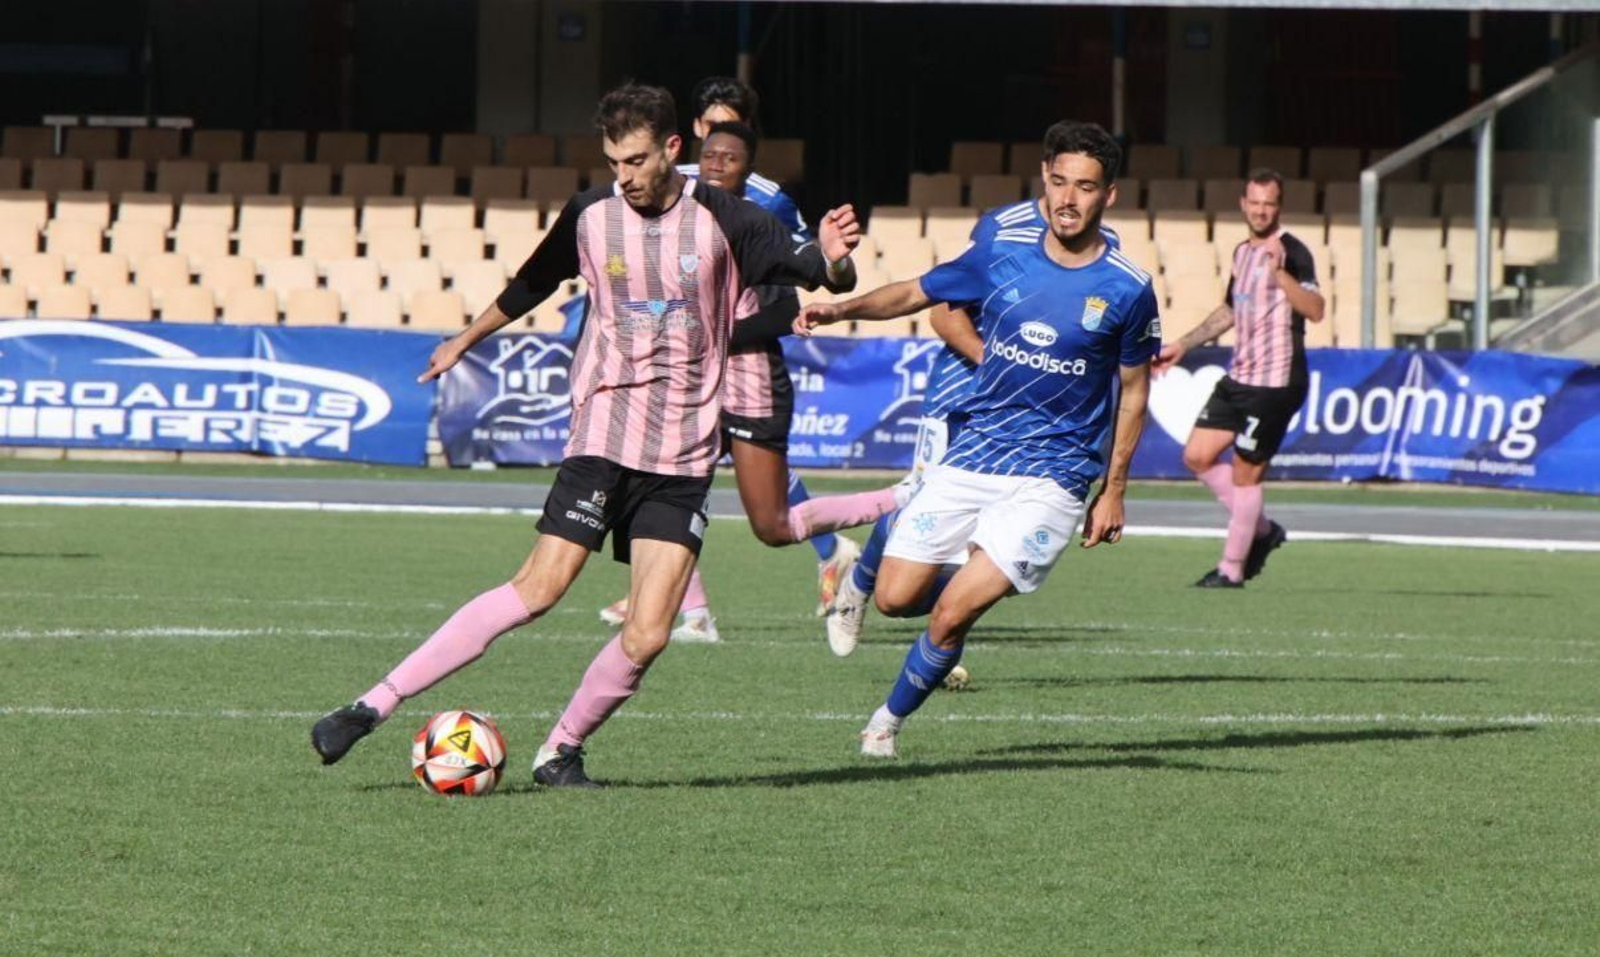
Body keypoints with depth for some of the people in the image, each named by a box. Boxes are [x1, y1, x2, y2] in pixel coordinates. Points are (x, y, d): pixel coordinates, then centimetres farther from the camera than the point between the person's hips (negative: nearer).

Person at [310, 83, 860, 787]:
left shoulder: (723, 221, -4)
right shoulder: (589, 216, 3)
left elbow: (809, 270, -4)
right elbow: (531, 286, 21)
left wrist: (832, 261, -28)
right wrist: (465, 340, 34)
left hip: (684, 457, 0)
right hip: (602, 436, 0)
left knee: (647, 636, -10)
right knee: (537, 590, -14)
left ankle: (562, 751, 11)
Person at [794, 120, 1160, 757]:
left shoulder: (1127, 290, -6)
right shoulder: (1000, 257, 0)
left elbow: (1133, 391, 6)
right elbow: (916, 294, 15)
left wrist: (1113, 492, 6)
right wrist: (841, 309, -2)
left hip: (1051, 476, -4)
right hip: (971, 455, 4)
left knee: (950, 617, -13)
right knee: (895, 598, -1)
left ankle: (891, 719, 12)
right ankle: (978, 579, 31)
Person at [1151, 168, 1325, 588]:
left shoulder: (1292, 253, -13)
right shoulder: (1242, 252, 13)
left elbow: (1315, 310, -28)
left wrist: (1280, 272, -39)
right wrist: (1182, 345, 30)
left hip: (1275, 383, -9)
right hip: (1239, 377, 9)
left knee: (1245, 473, -4)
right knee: (1197, 456, 7)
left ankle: (1232, 569, 7)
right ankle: (1262, 529, 21)